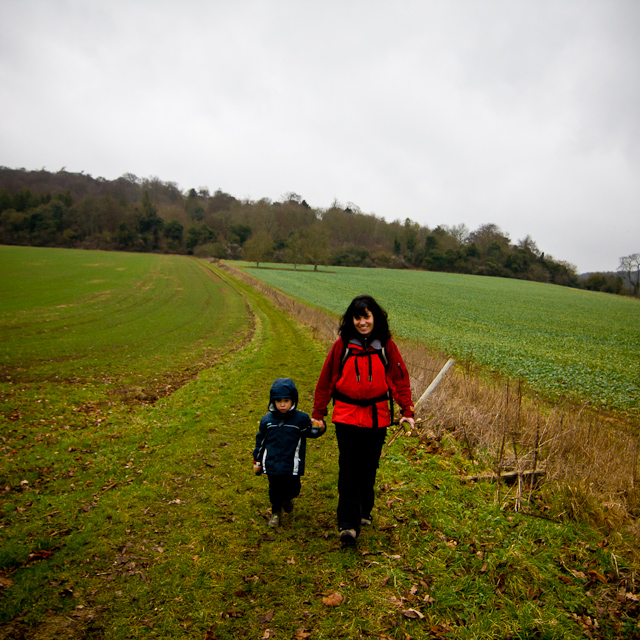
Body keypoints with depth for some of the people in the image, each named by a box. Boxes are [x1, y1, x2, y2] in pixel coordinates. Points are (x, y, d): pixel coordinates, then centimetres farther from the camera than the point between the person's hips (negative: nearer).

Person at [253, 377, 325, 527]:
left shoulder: (301, 418, -6)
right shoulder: (267, 420, 0)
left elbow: (310, 432, 2)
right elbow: (260, 440, 8)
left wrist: (319, 429, -22)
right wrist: (257, 461, 11)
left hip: (292, 466, -1)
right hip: (272, 465, 1)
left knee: (293, 489, 8)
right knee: (275, 489, 9)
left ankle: (287, 498, 44)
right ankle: (276, 511, 35)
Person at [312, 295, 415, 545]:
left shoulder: (387, 346, -1)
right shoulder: (342, 344, -4)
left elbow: (400, 379, 6)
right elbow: (326, 380, 3)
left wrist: (407, 411, -1)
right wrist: (318, 414, 6)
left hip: (377, 417, 2)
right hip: (347, 416, -2)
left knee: (369, 467, 14)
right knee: (349, 468, -6)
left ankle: (364, 512, 34)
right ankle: (348, 524, 0)